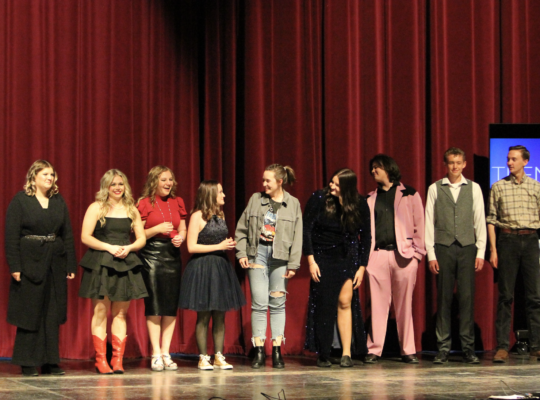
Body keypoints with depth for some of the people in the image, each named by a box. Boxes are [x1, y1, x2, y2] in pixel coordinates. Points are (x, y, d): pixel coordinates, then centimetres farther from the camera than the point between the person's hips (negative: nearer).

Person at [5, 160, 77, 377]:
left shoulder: (58, 201, 12)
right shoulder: (20, 200, -2)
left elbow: (68, 234, 11)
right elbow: (11, 235, -6)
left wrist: (71, 265, 5)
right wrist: (14, 266, -13)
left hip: (55, 265, 4)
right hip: (29, 264, -4)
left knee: (53, 315, 5)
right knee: (30, 315, 0)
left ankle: (50, 362, 11)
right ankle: (27, 364, 6)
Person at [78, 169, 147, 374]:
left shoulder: (131, 210, 13)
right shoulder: (96, 208, 2)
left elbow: (141, 239, 12)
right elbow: (85, 237, -6)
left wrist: (128, 248, -8)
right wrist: (109, 247, -15)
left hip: (126, 265, 4)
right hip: (100, 264, -4)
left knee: (121, 312, 2)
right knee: (101, 311, -5)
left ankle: (118, 359, 4)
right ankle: (100, 359, -2)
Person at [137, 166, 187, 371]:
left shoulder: (177, 202, 12)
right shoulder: (145, 203, -2)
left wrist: (180, 237, -4)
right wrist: (158, 229, -16)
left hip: (172, 254, 5)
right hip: (151, 255, -4)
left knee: (171, 305, 2)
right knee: (154, 306, -6)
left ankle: (166, 353, 8)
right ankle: (156, 355, -1)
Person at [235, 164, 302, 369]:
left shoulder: (293, 204, 5)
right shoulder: (255, 200, 8)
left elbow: (297, 237, 2)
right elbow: (241, 229, 10)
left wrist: (293, 264, -4)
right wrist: (241, 253, -1)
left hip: (280, 257, 0)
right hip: (257, 254, 1)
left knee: (278, 303, 2)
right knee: (259, 303, -4)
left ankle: (277, 350, 7)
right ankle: (259, 351, 0)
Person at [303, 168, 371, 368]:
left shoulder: (360, 205, -5)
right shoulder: (319, 198, -10)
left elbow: (365, 237, 3)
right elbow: (307, 229, -5)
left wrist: (362, 267, -1)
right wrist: (311, 260, -9)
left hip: (346, 258, 1)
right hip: (322, 257, -1)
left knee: (345, 301, -8)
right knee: (323, 305, -3)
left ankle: (347, 353, -5)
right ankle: (323, 355, 5)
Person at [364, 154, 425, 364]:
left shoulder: (409, 195, 8)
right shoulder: (370, 199, 16)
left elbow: (419, 225, 5)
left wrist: (417, 252, -3)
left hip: (403, 254, -2)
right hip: (377, 255, 2)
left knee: (404, 305, 1)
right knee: (378, 304, -1)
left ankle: (408, 350, 6)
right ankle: (374, 349, 3)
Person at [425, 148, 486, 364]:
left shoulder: (474, 188, 8)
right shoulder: (435, 189, 6)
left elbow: (480, 221, 7)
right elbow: (429, 222, 4)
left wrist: (481, 252, 1)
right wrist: (431, 254, -1)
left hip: (467, 248, 1)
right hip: (443, 248, 0)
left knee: (467, 297, -1)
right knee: (444, 298, 1)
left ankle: (468, 348, 4)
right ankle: (443, 348, 6)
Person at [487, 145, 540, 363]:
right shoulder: (498, 187, 7)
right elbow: (491, 220, 6)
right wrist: (493, 249, -1)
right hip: (507, 240, -1)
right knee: (505, 295, -1)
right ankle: (502, 347, 1)